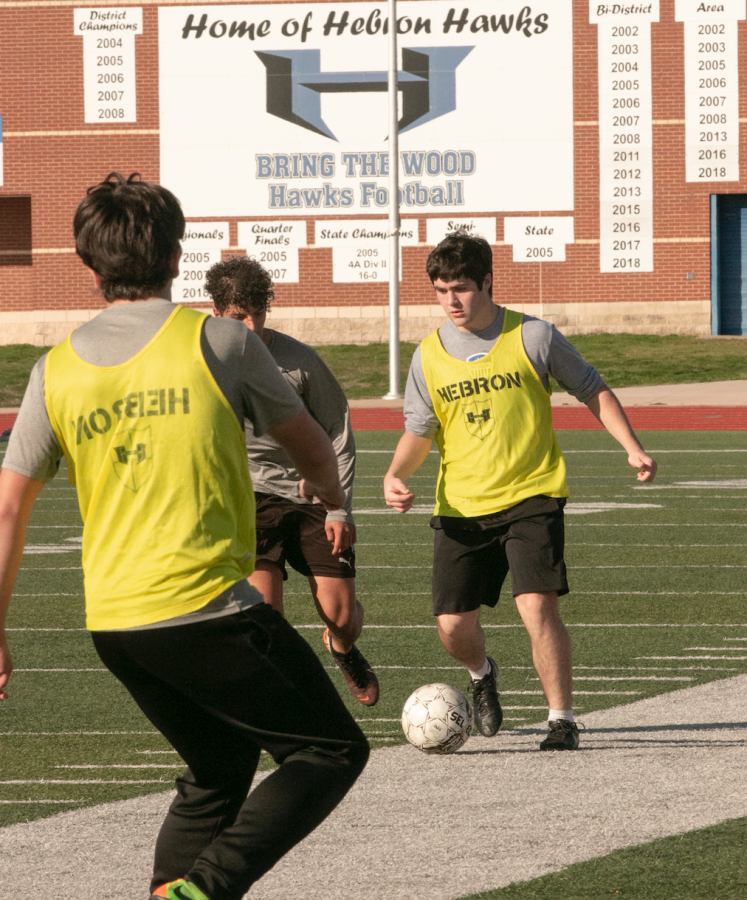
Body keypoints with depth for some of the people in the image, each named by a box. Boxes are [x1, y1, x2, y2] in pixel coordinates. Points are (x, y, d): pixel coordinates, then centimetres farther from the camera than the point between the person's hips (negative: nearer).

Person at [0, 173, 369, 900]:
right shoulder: (218, 342, -4)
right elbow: (309, 444, 10)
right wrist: (325, 487, 34)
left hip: (110, 623, 6)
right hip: (206, 607, -6)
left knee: (217, 771, 24)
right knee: (333, 751, 6)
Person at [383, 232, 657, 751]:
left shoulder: (532, 337, -3)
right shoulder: (430, 356, 5)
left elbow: (593, 391, 7)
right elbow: (419, 432, 11)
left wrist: (632, 448, -4)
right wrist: (396, 475, -9)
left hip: (532, 497, -3)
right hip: (461, 507, 3)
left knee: (537, 606, -20)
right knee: (454, 626, 0)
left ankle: (562, 720, -6)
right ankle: (482, 675, 36)